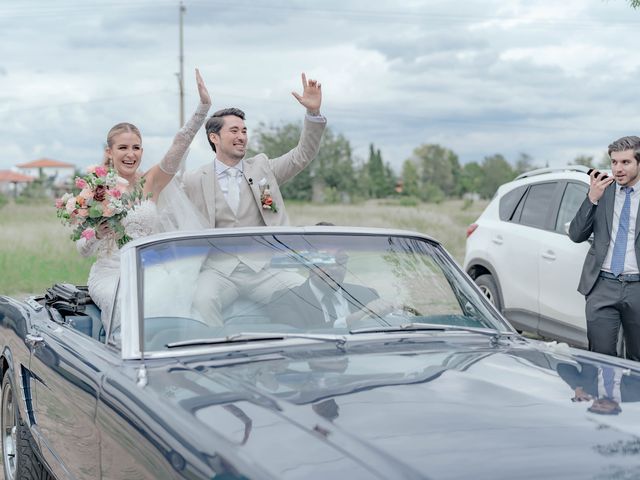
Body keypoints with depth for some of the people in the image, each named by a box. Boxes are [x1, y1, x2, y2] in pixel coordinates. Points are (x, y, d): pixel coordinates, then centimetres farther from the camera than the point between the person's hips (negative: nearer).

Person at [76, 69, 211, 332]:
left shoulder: (151, 182, 4)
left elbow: (178, 148, -11)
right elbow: (82, 249, 3)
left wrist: (204, 105, -22)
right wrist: (98, 234, -20)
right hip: (110, 274, -1)